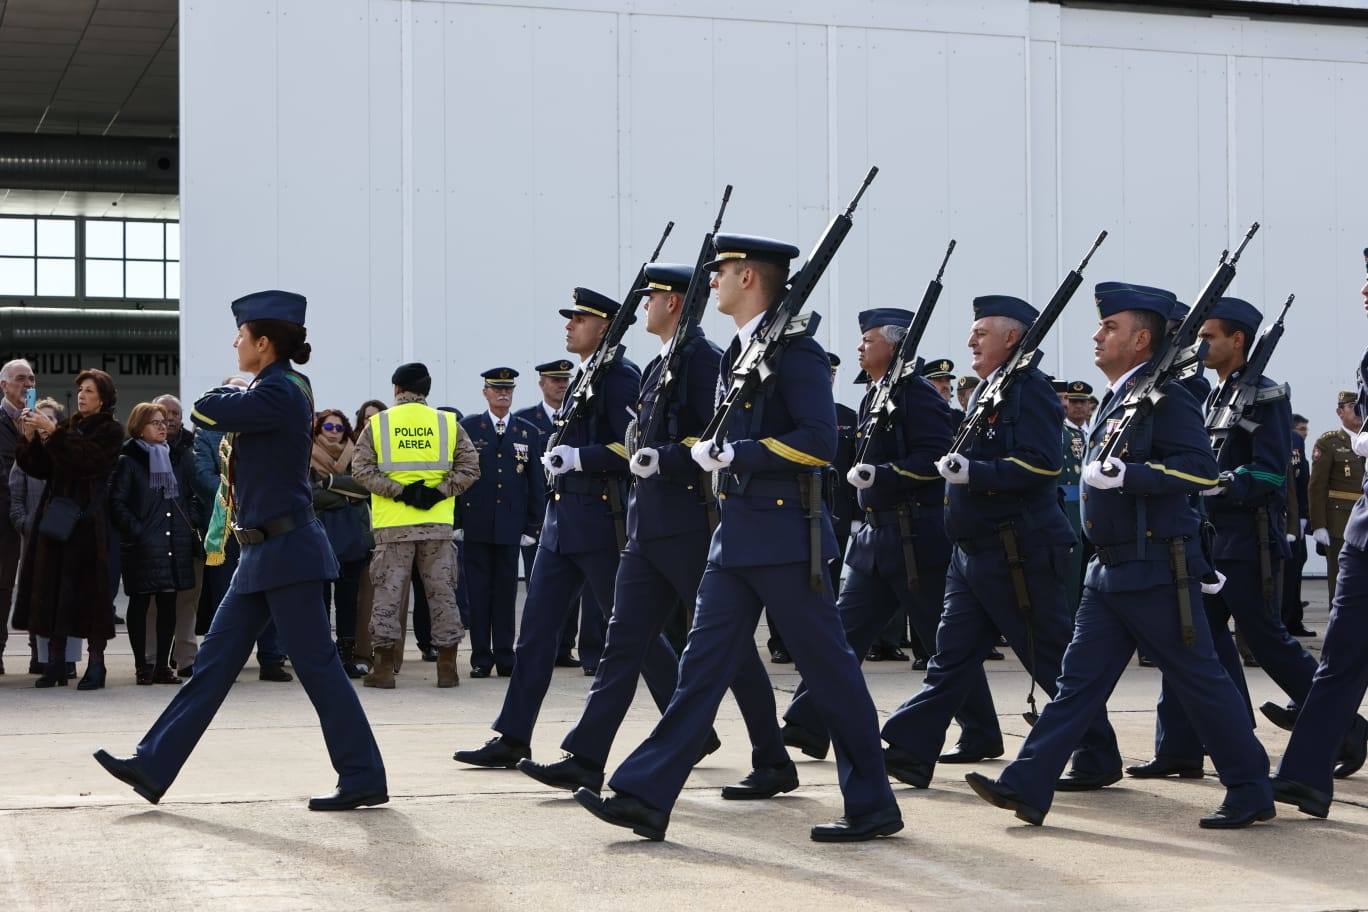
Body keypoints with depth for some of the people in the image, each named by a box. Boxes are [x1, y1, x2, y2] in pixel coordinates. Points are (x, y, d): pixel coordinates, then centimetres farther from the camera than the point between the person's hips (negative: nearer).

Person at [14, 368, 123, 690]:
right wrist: (30, 438, -3)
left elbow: (87, 459, -17)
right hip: (57, 518, 6)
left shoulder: (110, 431, 0)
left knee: (89, 588, -6)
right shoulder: (68, 427, 16)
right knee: (53, 586, 1)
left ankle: (96, 662, -2)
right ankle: (56, 662, 5)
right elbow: (41, 469, 12)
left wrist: (53, 432, -19)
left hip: (88, 521, -5)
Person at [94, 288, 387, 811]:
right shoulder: (278, 390, 14)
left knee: (316, 666, -4)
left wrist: (229, 394, 3)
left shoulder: (278, 394, -16)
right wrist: (235, 398, 7)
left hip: (287, 552, -10)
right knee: (215, 660, 9)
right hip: (264, 553, 10)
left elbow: (205, 413, -16)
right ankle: (153, 767, 12)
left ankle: (363, 780, 3)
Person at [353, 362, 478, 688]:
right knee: (442, 593, 7)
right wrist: (440, 491, -5)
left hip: (392, 526, -1)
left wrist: (397, 491, -6)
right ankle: (447, 667, 7)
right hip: (438, 525, 1)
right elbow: (469, 468, 0)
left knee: (387, 594, 4)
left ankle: (384, 667, 4)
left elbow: (361, 470, -5)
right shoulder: (448, 423, 5)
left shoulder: (377, 424, 2)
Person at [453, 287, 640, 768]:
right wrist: (559, 456, 10)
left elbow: (634, 449, -18)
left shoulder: (621, 376, -10)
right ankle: (512, 738, 7)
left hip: (601, 523, -9)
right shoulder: (584, 377, 17)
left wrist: (579, 457, -20)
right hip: (560, 520, 9)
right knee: (536, 629, 5)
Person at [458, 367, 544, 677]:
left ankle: (505, 658, 9)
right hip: (476, 524, -1)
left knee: (506, 593, 3)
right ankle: (481, 659, 6)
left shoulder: (529, 432, 8)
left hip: (511, 525, 1)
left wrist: (533, 526, 3)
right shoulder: (467, 428, 4)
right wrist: (455, 521, -2)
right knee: (479, 591, 1)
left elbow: (537, 483, 8)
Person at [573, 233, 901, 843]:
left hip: (785, 535, -9)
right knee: (703, 665, 6)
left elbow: (819, 442, -20)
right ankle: (645, 797, 4)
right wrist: (713, 453, 9)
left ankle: (873, 805, 10)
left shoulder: (795, 351, -11)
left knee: (828, 667, -1)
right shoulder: (736, 353, 16)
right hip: (737, 536, 9)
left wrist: (734, 454, -19)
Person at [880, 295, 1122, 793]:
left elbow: (1042, 465, -24)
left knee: (1055, 659, -1)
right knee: (952, 654, 8)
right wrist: (957, 466, 9)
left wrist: (974, 472, -28)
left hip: (1018, 554, -9)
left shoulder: (1030, 390, -13)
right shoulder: (987, 391, 15)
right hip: (973, 550, 9)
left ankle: (1098, 760, 10)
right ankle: (909, 752, 9)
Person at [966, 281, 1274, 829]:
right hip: (1109, 571, 9)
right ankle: (1026, 788, 3)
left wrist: (1123, 475, -28)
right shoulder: (1116, 399, 15)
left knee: (1199, 681, 0)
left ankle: (1251, 791, 12)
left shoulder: (1165, 397, -12)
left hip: (1155, 572, -9)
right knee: (1079, 680, 5)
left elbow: (1200, 471, -22)